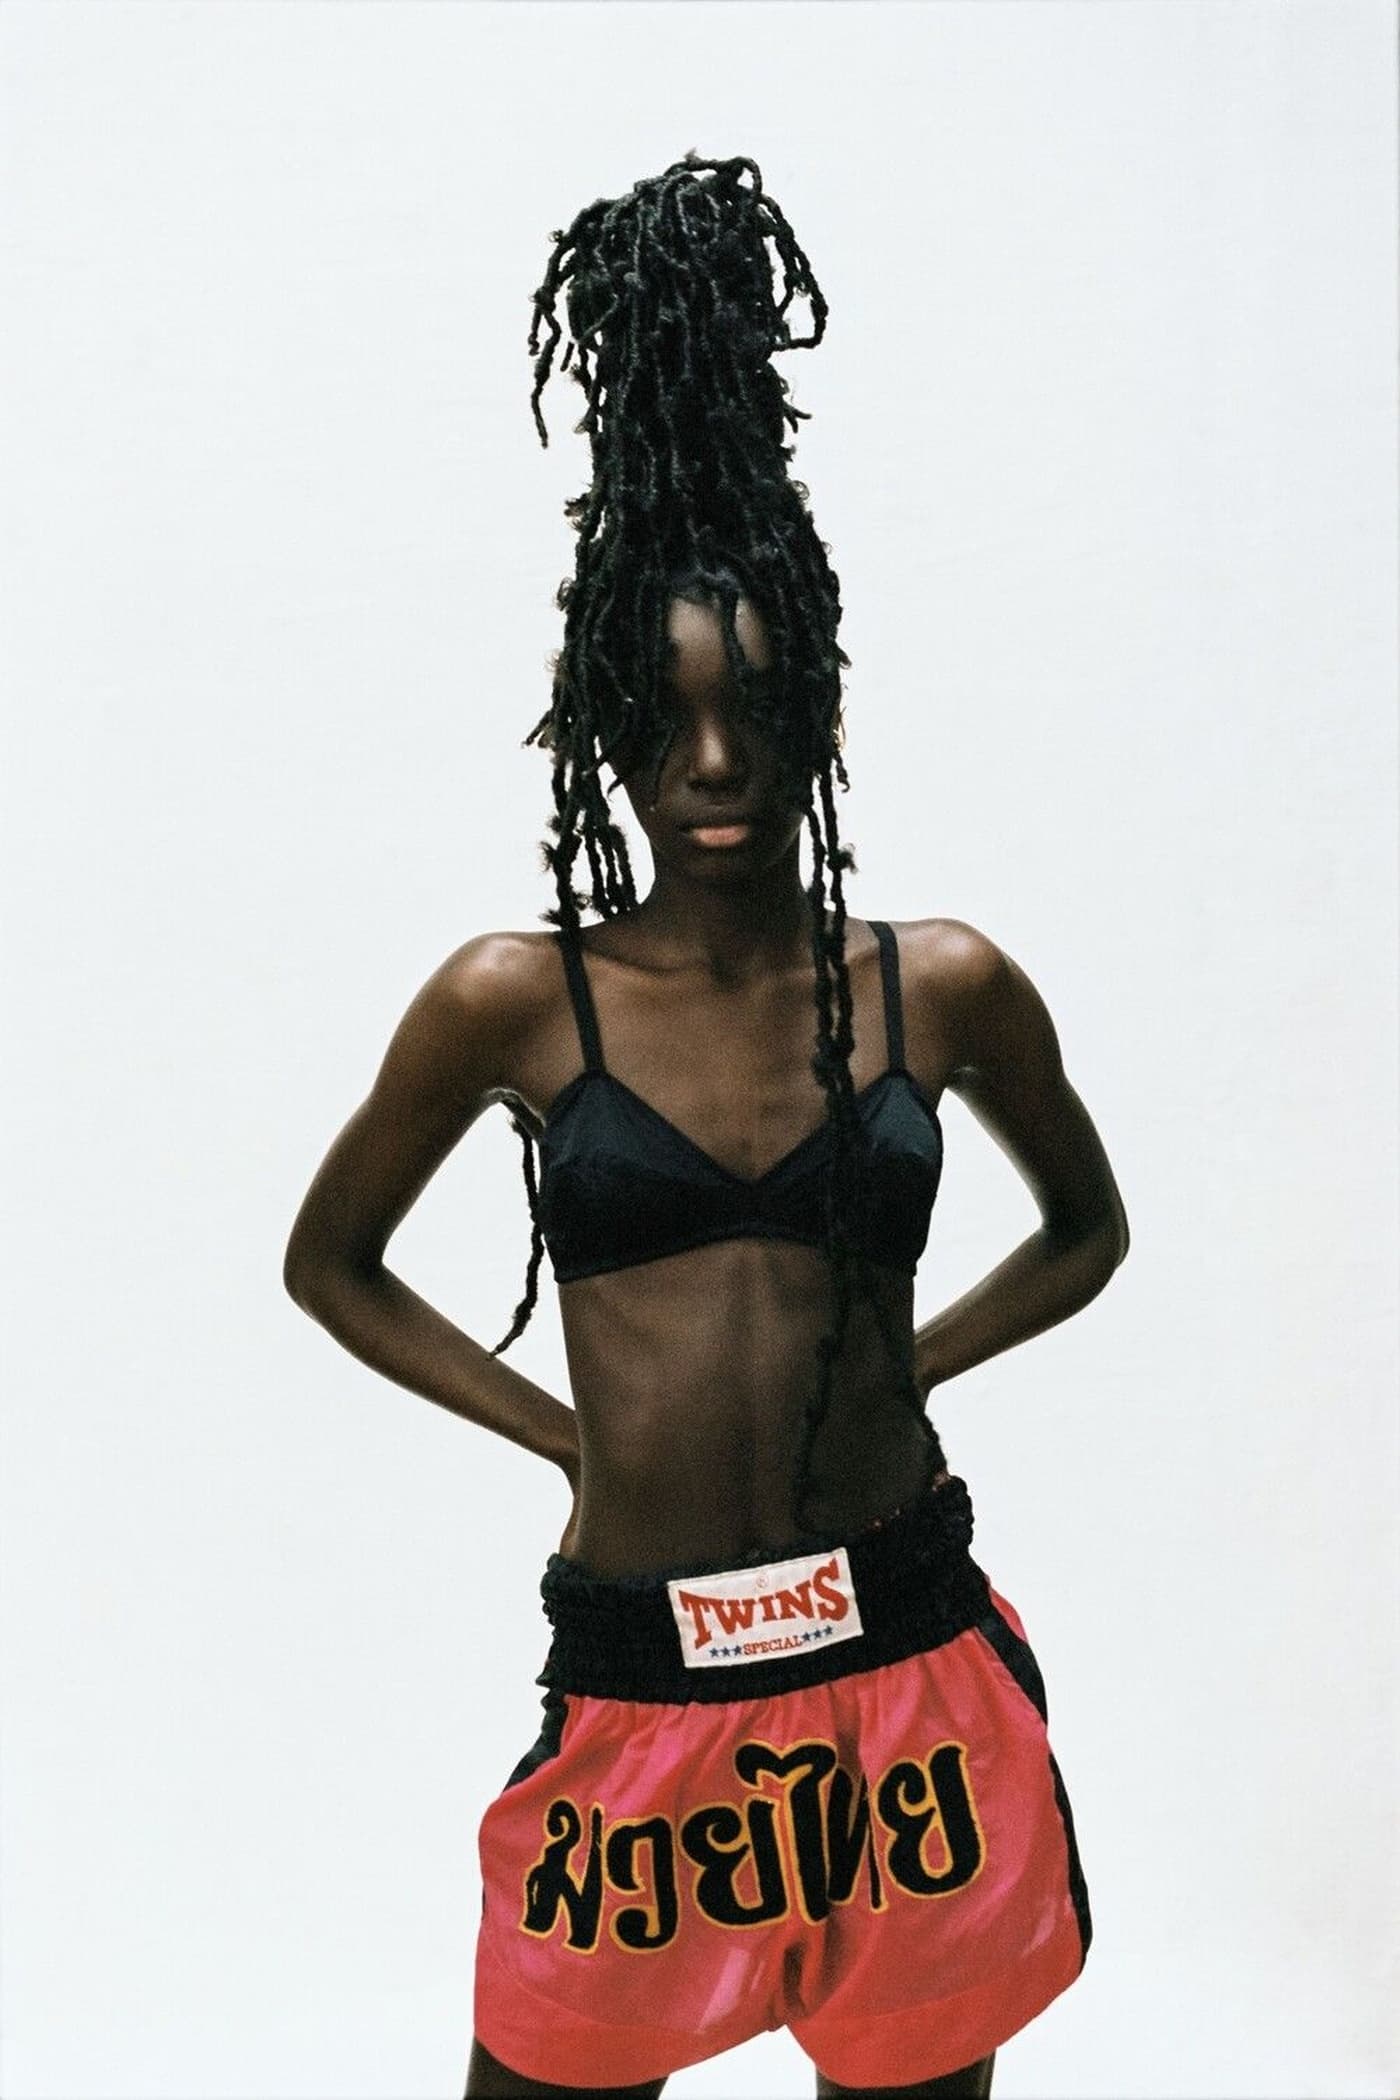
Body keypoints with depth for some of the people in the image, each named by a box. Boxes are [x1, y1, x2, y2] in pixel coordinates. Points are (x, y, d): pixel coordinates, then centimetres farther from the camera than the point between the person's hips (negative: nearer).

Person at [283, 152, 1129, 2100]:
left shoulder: (942, 986, -1)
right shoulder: (514, 1000, -5)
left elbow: (1087, 1231, 16)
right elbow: (330, 1260, 8)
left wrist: (899, 1367, 3)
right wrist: (563, 1427, 1)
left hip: (914, 1667, 2)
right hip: (644, 1684, -1)